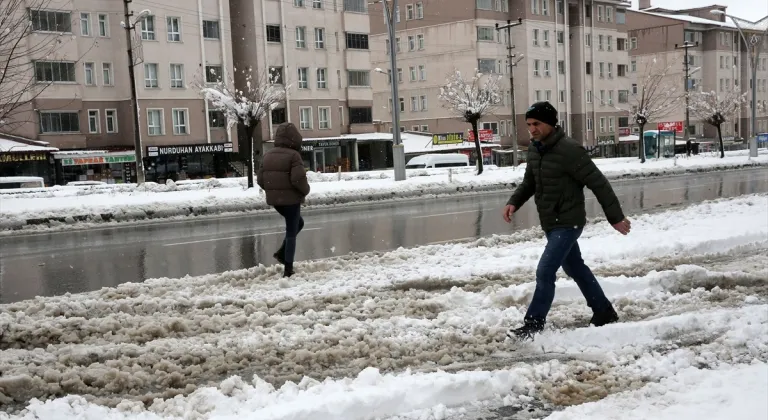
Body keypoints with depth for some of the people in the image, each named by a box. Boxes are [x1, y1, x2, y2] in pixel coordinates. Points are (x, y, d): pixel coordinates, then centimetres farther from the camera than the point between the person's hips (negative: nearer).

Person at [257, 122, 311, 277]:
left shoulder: (268, 155, 7)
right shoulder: (293, 155, -15)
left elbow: (260, 179, 7)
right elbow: (298, 179, -23)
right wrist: (306, 190, -4)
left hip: (274, 199, 7)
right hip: (291, 199, -7)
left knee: (298, 223, 27)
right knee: (291, 233, 3)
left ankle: (281, 253, 17)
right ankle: (288, 270, 5)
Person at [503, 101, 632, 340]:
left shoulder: (568, 150, -21)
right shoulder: (535, 149, 4)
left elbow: (598, 183, -18)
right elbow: (529, 182, 16)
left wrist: (615, 217, -14)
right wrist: (514, 202, -4)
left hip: (567, 224, -9)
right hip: (550, 224, 9)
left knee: (545, 272, -12)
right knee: (575, 268, 20)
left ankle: (533, 326, -3)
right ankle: (604, 312, 35)